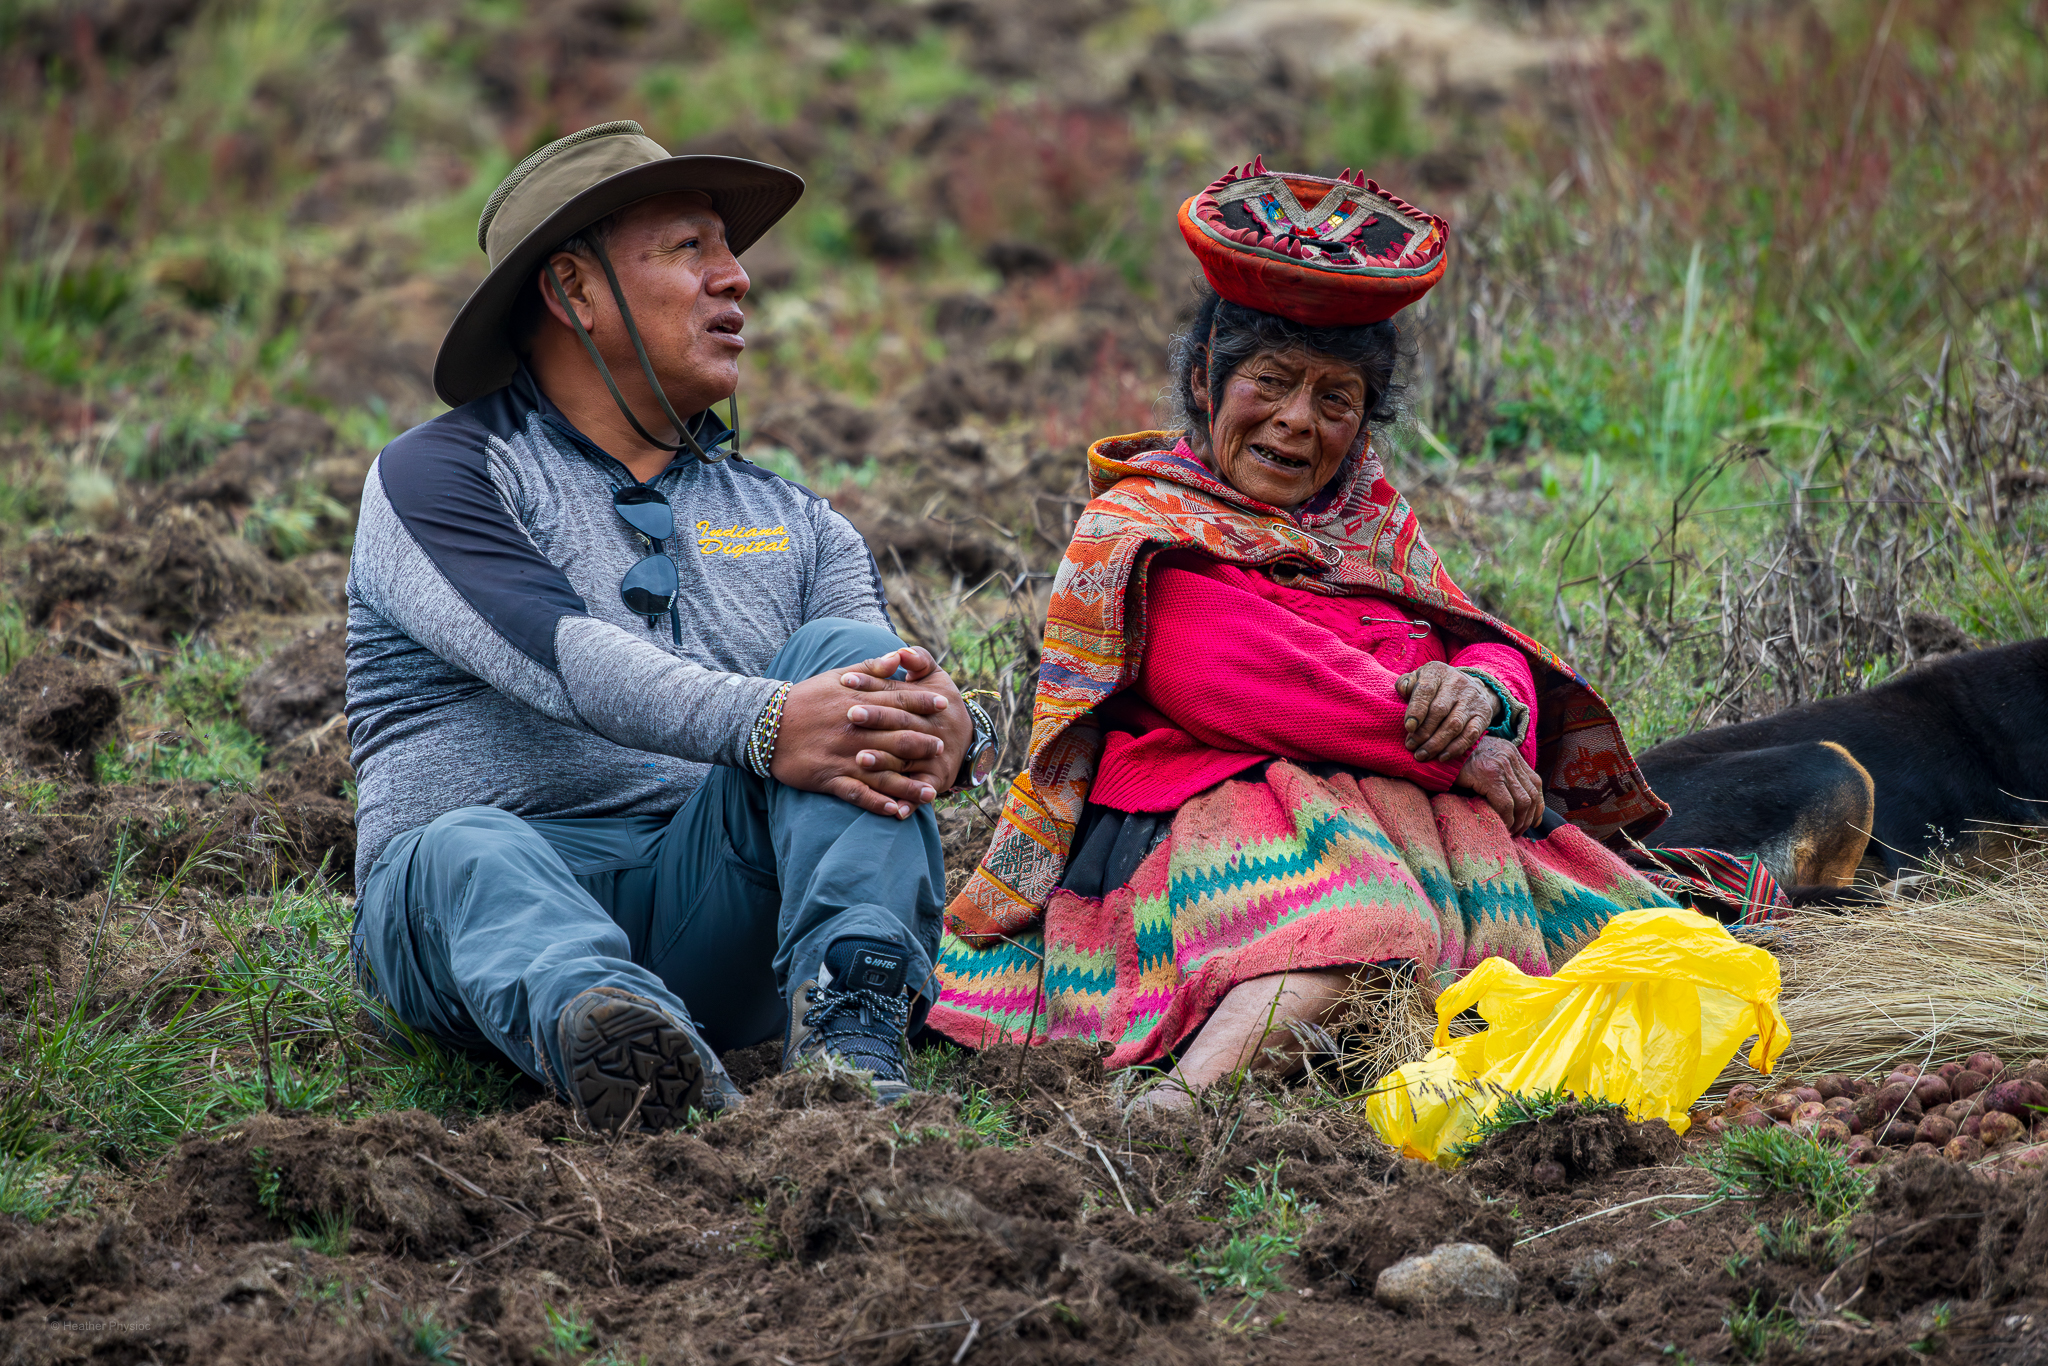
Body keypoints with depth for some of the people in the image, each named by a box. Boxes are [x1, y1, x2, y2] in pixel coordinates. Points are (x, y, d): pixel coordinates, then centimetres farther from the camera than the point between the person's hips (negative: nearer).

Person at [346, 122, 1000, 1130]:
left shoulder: (791, 523, 24)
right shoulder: (434, 477, 7)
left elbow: (882, 686, 6)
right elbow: (560, 652, -13)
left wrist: (945, 730, -22)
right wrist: (762, 725, -31)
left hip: (717, 903, 3)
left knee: (841, 652, -18)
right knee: (470, 858, -36)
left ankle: (853, 1027, -41)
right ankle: (620, 1053, -71)